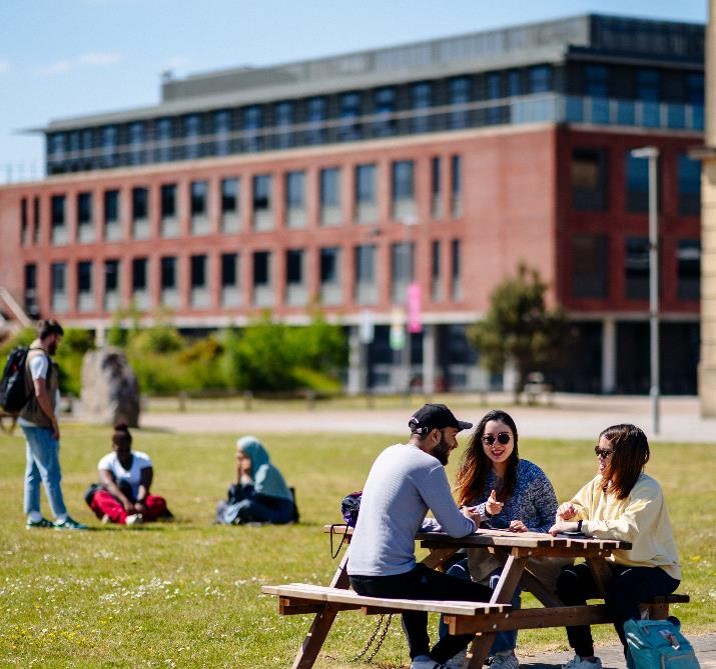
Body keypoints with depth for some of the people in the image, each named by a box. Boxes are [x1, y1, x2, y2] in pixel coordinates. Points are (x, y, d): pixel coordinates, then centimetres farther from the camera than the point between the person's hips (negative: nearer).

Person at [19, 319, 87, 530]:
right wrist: (54, 421, -15)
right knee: (51, 472, -9)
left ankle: (33, 517, 12)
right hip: (39, 424, -10)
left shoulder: (34, 355, 17)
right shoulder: (40, 357, -14)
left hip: (33, 423, 10)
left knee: (34, 471, 10)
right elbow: (40, 393, -21)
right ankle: (61, 518, -9)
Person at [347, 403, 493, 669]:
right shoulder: (428, 465, -10)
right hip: (390, 579, -9)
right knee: (484, 599, -1)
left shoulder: (389, 454, 16)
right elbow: (456, 529, -10)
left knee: (417, 580, 40)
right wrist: (471, 522, 14)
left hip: (357, 576, 9)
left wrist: (461, 520, 15)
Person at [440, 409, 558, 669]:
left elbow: (553, 523, -2)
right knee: (455, 574, -26)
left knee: (501, 579, -35)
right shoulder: (474, 474, 6)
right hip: (484, 554, 4)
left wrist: (530, 532, -22)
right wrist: (485, 510, -16)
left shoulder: (532, 475, -5)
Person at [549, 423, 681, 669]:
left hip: (655, 568, -7)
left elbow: (629, 529, -35)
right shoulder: (600, 483, 3)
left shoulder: (648, 489, -20)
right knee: (567, 580, -14)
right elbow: (580, 506, 18)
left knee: (618, 593, -35)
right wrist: (569, 510, -9)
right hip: (614, 563, 8)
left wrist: (579, 526, -35)